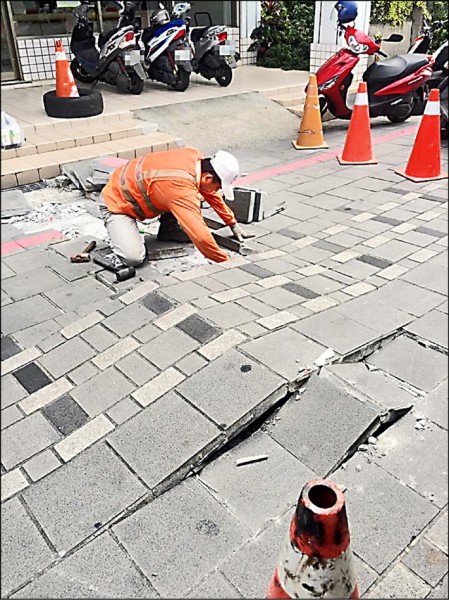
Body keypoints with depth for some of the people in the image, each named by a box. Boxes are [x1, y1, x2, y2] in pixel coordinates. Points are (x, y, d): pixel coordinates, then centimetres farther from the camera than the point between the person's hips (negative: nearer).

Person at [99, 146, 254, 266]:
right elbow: (200, 236, -39)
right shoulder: (182, 189, -37)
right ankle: (118, 232, 6)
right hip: (116, 204, -8)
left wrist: (233, 224, 13)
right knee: (133, 258, -24)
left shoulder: (195, 156, -11)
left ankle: (167, 232, 11)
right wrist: (226, 262, -28)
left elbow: (212, 194, 7)